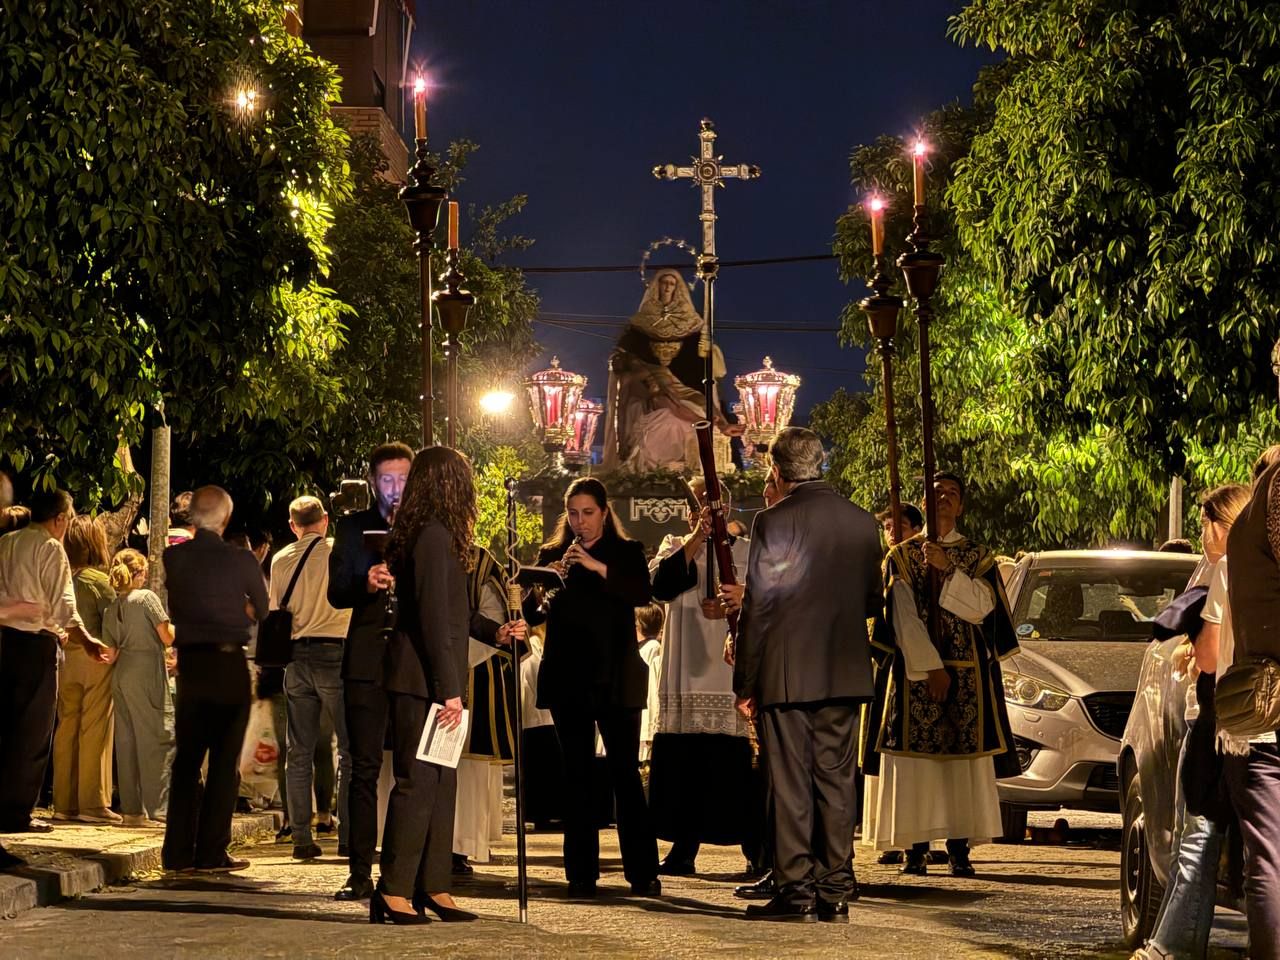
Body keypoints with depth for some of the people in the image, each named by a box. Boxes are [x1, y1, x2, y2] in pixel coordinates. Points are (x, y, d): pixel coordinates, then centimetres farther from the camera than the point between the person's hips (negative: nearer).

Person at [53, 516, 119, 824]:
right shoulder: (98, 580, -9)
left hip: (66, 657, 5)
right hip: (95, 658, -5)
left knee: (66, 728, 9)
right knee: (94, 730, -1)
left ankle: (64, 802, 13)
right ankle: (93, 803, 0)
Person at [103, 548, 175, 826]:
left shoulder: (110, 610, 12)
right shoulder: (147, 597, -5)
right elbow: (168, 638, -8)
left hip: (121, 676, 6)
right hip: (148, 674, -6)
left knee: (126, 740, 8)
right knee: (158, 738, -3)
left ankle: (131, 808, 9)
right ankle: (157, 809, -8)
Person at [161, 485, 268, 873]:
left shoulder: (174, 557, -1)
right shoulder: (241, 560, -9)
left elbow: (175, 606, 9)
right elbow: (262, 609, 2)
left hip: (189, 662, 4)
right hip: (229, 663, -3)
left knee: (186, 758, 11)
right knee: (224, 762, 1)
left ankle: (178, 851, 10)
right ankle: (211, 852, -1)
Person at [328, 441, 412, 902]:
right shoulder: (353, 527, 12)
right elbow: (337, 592, 3)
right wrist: (367, 583, -18)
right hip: (367, 660, 1)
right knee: (364, 768, 1)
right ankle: (360, 872, 4)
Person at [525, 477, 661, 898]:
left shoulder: (626, 552, 6)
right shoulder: (551, 555, 12)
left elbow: (642, 594, -13)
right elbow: (531, 614, 4)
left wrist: (596, 566, -23)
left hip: (615, 677, -2)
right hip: (567, 679, 2)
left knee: (625, 772, -5)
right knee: (578, 776, 3)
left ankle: (643, 873, -2)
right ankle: (581, 873, 6)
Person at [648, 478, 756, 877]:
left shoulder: (746, 552, 8)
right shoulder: (674, 546, 14)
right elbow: (661, 583, -7)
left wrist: (732, 608, -17)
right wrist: (697, 537, -13)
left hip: (731, 675, -2)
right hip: (684, 676, 2)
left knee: (732, 764, -6)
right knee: (683, 762, 1)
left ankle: (756, 850, 2)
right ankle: (683, 850, 9)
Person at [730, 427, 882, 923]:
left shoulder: (773, 522, -10)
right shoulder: (863, 522, 6)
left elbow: (758, 607, -9)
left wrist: (744, 683, -4)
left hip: (787, 673, -5)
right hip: (845, 674, 5)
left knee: (790, 784, 0)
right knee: (836, 780, 9)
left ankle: (795, 889, -1)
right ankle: (836, 892, 10)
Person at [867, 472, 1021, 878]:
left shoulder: (978, 556, 11)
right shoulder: (903, 555, 7)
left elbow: (983, 606, -5)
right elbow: (904, 617, -4)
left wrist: (948, 570, -15)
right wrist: (930, 668, -13)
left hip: (967, 673, 1)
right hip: (914, 668, -1)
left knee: (964, 759, -2)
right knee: (916, 758, -5)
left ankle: (959, 848, 1)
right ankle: (916, 849, -1)